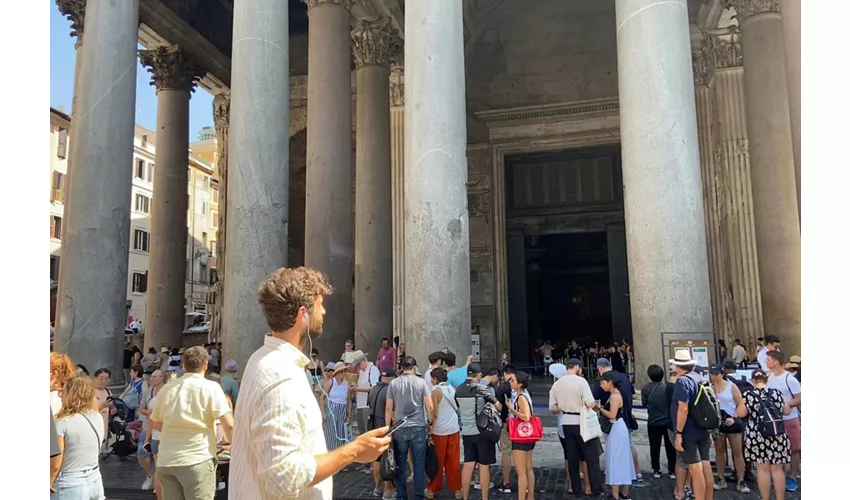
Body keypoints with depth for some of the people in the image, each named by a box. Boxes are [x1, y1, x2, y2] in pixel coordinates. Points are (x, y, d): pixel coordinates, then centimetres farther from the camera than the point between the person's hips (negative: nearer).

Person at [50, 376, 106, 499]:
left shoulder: (63, 422, -16)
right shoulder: (97, 417, 2)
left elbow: (55, 465, -13)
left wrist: (49, 484, 1)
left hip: (71, 486, -6)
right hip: (95, 481, 6)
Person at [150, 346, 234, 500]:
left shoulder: (167, 389, 9)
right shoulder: (211, 387, -6)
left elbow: (154, 423, 23)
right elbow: (229, 425, -13)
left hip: (166, 461, 5)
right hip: (198, 460, -5)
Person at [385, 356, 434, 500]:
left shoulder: (393, 383, 2)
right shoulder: (421, 382, -2)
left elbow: (388, 409, 2)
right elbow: (430, 407, -5)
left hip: (399, 429, 1)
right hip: (418, 428, -1)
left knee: (400, 465, 10)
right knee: (419, 464, 6)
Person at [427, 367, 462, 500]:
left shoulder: (436, 391, -12)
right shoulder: (453, 389, 5)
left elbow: (434, 414, -14)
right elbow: (458, 408, 12)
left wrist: (430, 430, -8)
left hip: (440, 430, -5)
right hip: (454, 429, 5)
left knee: (437, 461, 6)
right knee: (453, 460, 11)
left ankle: (432, 489, 17)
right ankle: (457, 489, 16)